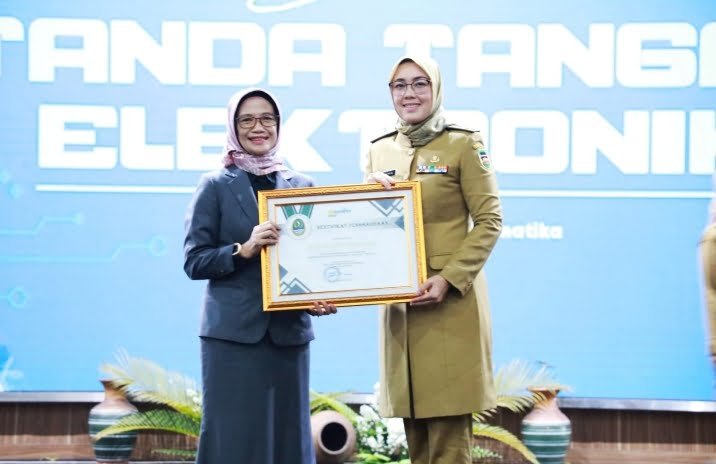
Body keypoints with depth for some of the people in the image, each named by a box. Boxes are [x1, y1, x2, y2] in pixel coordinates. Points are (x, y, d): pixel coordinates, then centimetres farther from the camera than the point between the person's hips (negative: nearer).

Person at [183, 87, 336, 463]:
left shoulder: (301, 186, 10)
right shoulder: (216, 186, 2)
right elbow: (194, 261, -2)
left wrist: (319, 297, -7)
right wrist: (244, 249, -16)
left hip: (289, 331, 3)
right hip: (233, 332, -3)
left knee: (288, 432, 6)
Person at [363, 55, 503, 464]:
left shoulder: (463, 145, -3)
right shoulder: (379, 151, 13)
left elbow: (490, 220, -7)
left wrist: (449, 279, -17)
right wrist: (370, 189, -6)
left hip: (451, 303, -5)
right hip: (398, 303, 5)